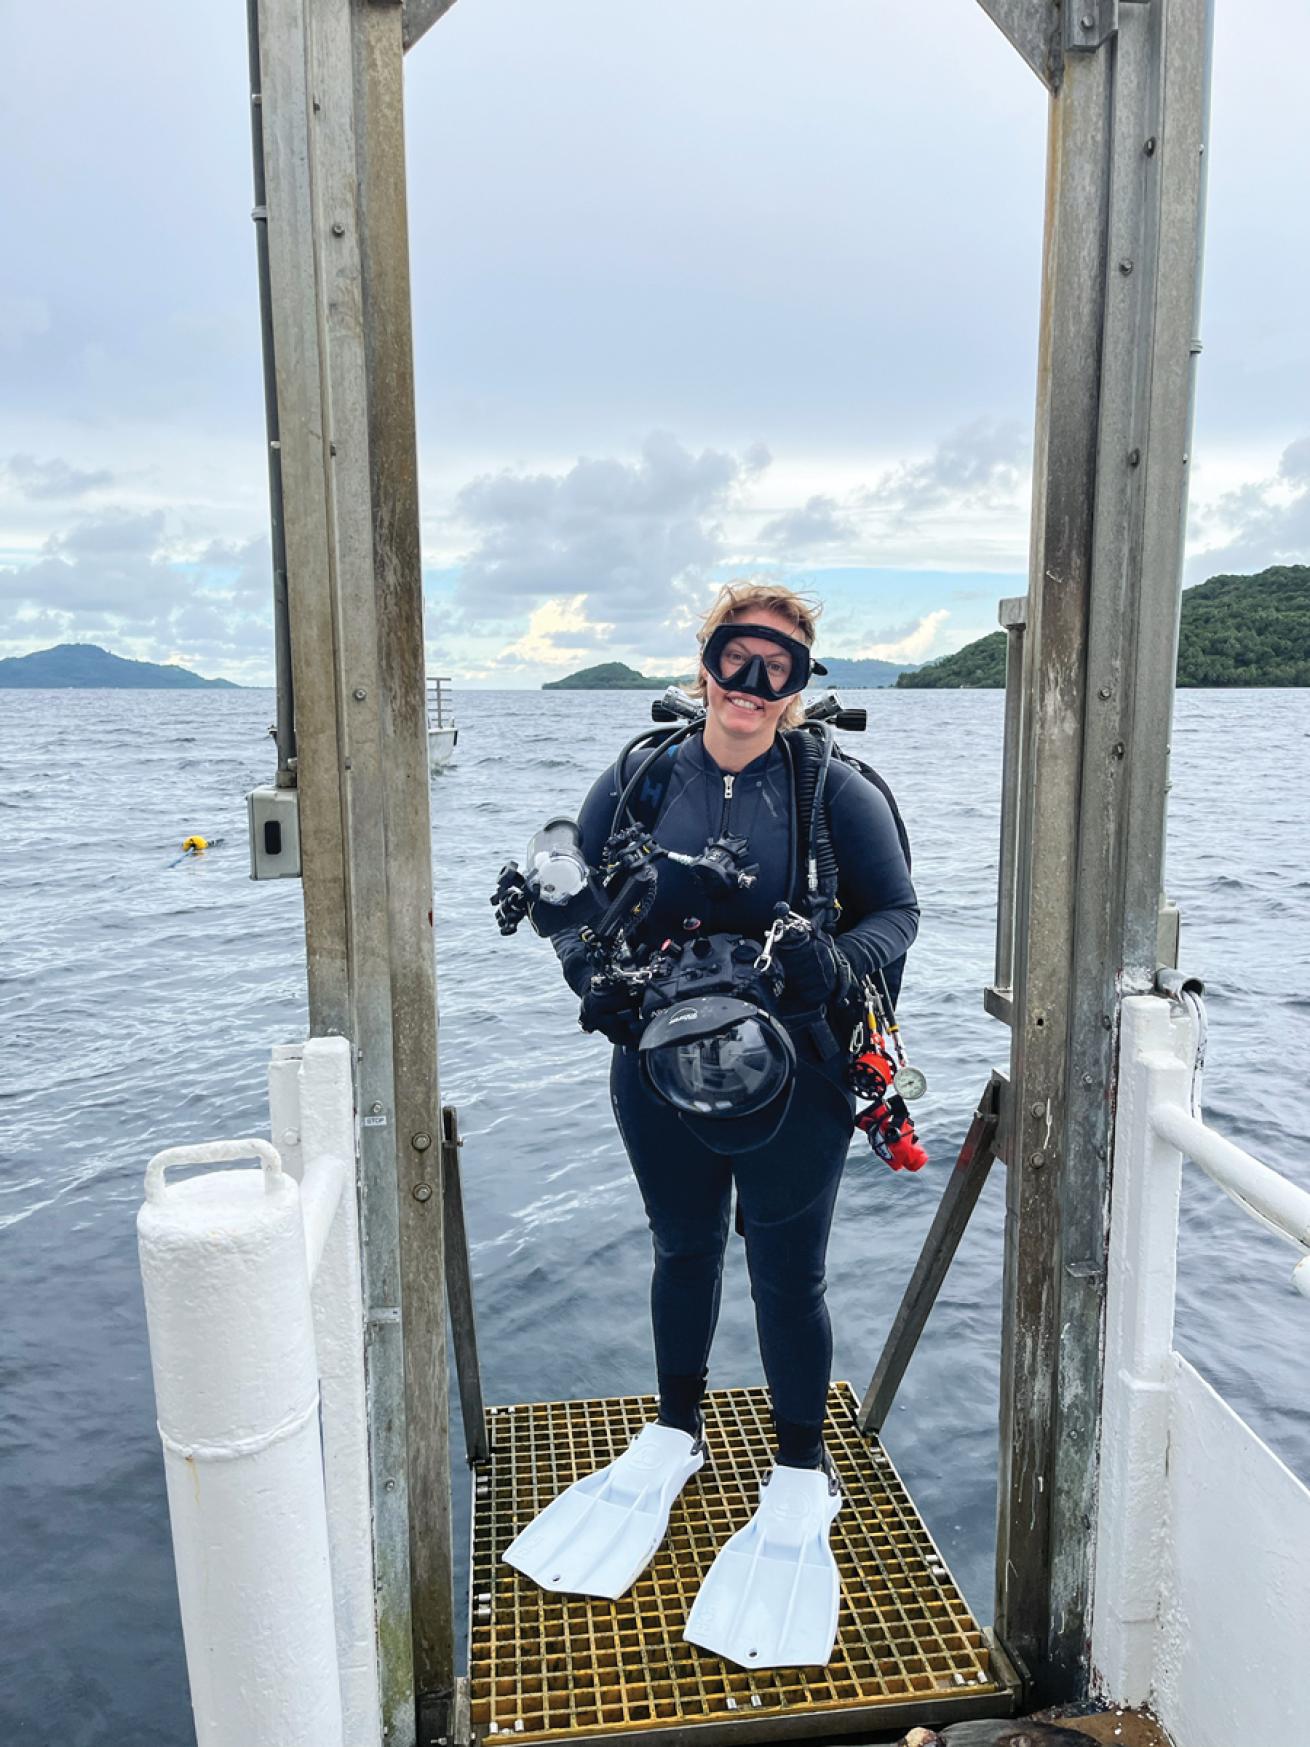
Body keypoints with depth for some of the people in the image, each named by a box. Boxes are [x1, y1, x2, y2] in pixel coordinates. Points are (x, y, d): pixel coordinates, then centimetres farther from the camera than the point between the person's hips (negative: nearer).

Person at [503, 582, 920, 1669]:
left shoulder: (836, 791, -7)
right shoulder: (635, 784, -2)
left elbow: (897, 910, -2)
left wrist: (835, 964, -22)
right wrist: (596, 977, -14)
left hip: (793, 1089, -2)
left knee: (787, 1278, 11)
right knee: (684, 1253, 23)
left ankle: (802, 1475, 37)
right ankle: (679, 1432, 48)